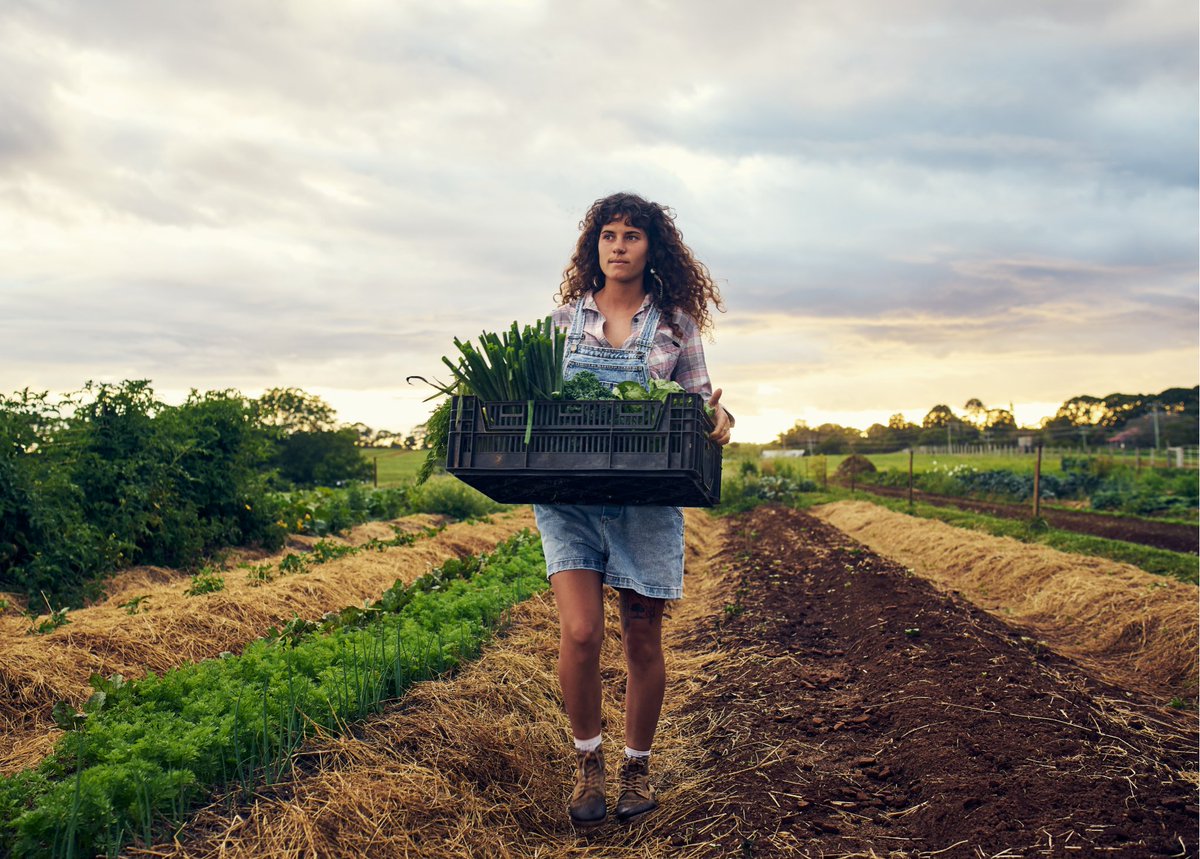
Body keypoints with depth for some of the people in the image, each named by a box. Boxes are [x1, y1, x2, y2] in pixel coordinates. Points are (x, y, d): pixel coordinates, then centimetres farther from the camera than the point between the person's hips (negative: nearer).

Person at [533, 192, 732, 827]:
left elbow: (700, 401, 10)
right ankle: (586, 763, 11)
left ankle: (637, 768, 28)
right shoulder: (565, 318, 9)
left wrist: (718, 418, -12)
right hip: (569, 495, 0)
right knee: (580, 632, -13)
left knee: (643, 642, 6)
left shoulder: (674, 322, 6)